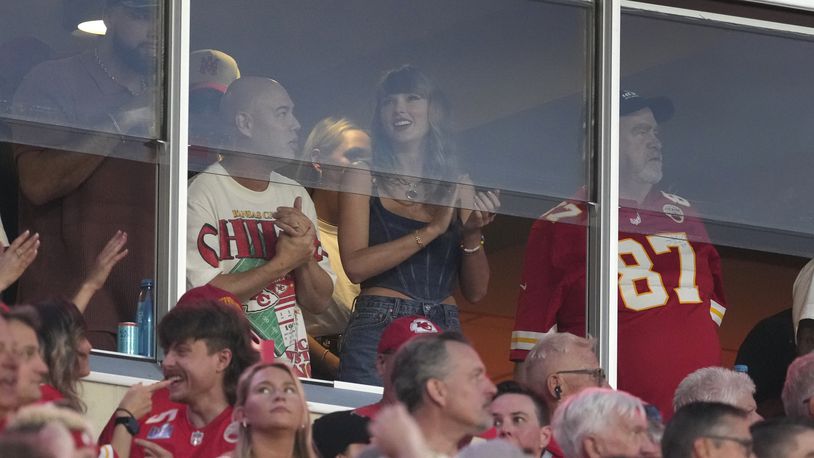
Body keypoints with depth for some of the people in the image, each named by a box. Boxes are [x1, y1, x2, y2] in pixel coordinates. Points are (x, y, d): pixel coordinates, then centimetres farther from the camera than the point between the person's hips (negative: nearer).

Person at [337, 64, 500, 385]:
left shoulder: (458, 186, 13)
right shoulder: (363, 178, 6)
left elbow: (475, 292, 12)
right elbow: (355, 266, -8)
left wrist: (472, 235, -6)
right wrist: (431, 230, -11)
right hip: (378, 330, -3)